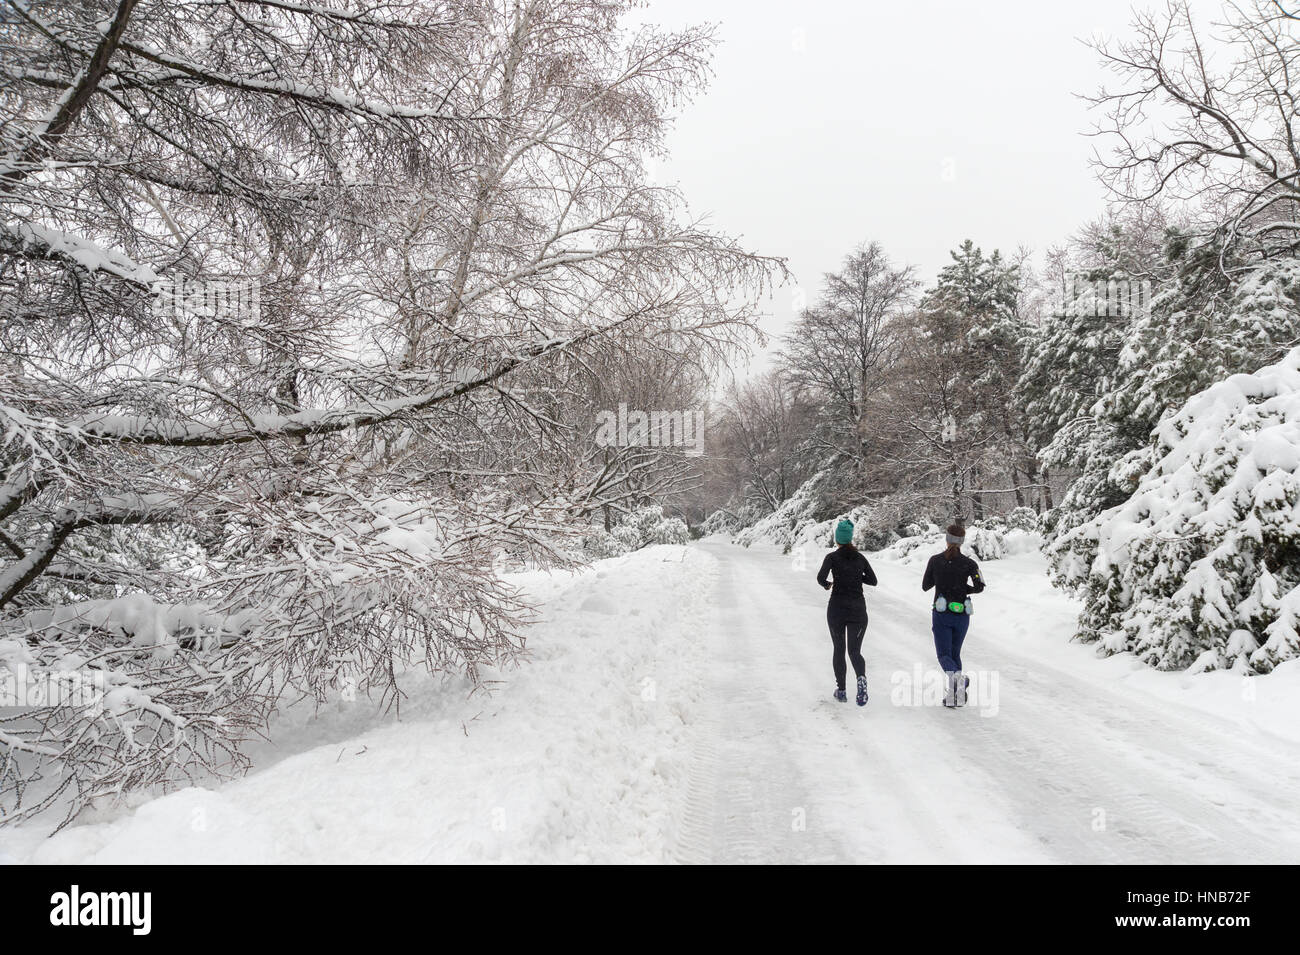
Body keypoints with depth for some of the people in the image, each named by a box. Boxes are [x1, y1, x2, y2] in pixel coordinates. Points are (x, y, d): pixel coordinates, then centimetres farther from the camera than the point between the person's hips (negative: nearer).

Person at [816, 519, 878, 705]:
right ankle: (861, 678, -27)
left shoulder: (833, 557, -4)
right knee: (855, 651, 3)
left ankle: (841, 690, 16)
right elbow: (873, 581, 9)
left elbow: (821, 577, -18)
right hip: (858, 608, 2)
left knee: (839, 649, 15)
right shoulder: (860, 557, 6)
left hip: (837, 607, -2)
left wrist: (826, 585, 3)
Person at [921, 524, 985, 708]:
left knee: (944, 655, -1)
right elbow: (980, 587, -13)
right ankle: (956, 693, 18)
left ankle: (955, 675, -32)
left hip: (941, 615, -2)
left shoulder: (935, 560, -4)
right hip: (962, 615, 2)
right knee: (955, 653, 18)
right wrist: (963, 589, 5)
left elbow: (925, 586, 3)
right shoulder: (969, 563, -3)